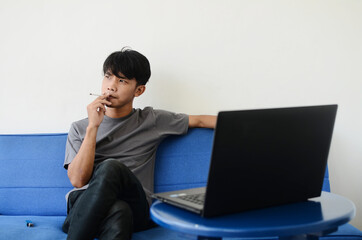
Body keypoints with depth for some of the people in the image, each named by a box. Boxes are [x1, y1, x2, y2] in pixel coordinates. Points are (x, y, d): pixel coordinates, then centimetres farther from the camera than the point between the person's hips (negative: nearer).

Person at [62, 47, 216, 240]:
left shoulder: (151, 121, 17)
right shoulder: (80, 128, 15)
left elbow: (199, 120, 22)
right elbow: (78, 180, 0)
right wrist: (93, 127, -6)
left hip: (135, 209, 1)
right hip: (85, 204, 0)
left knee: (111, 167, -33)